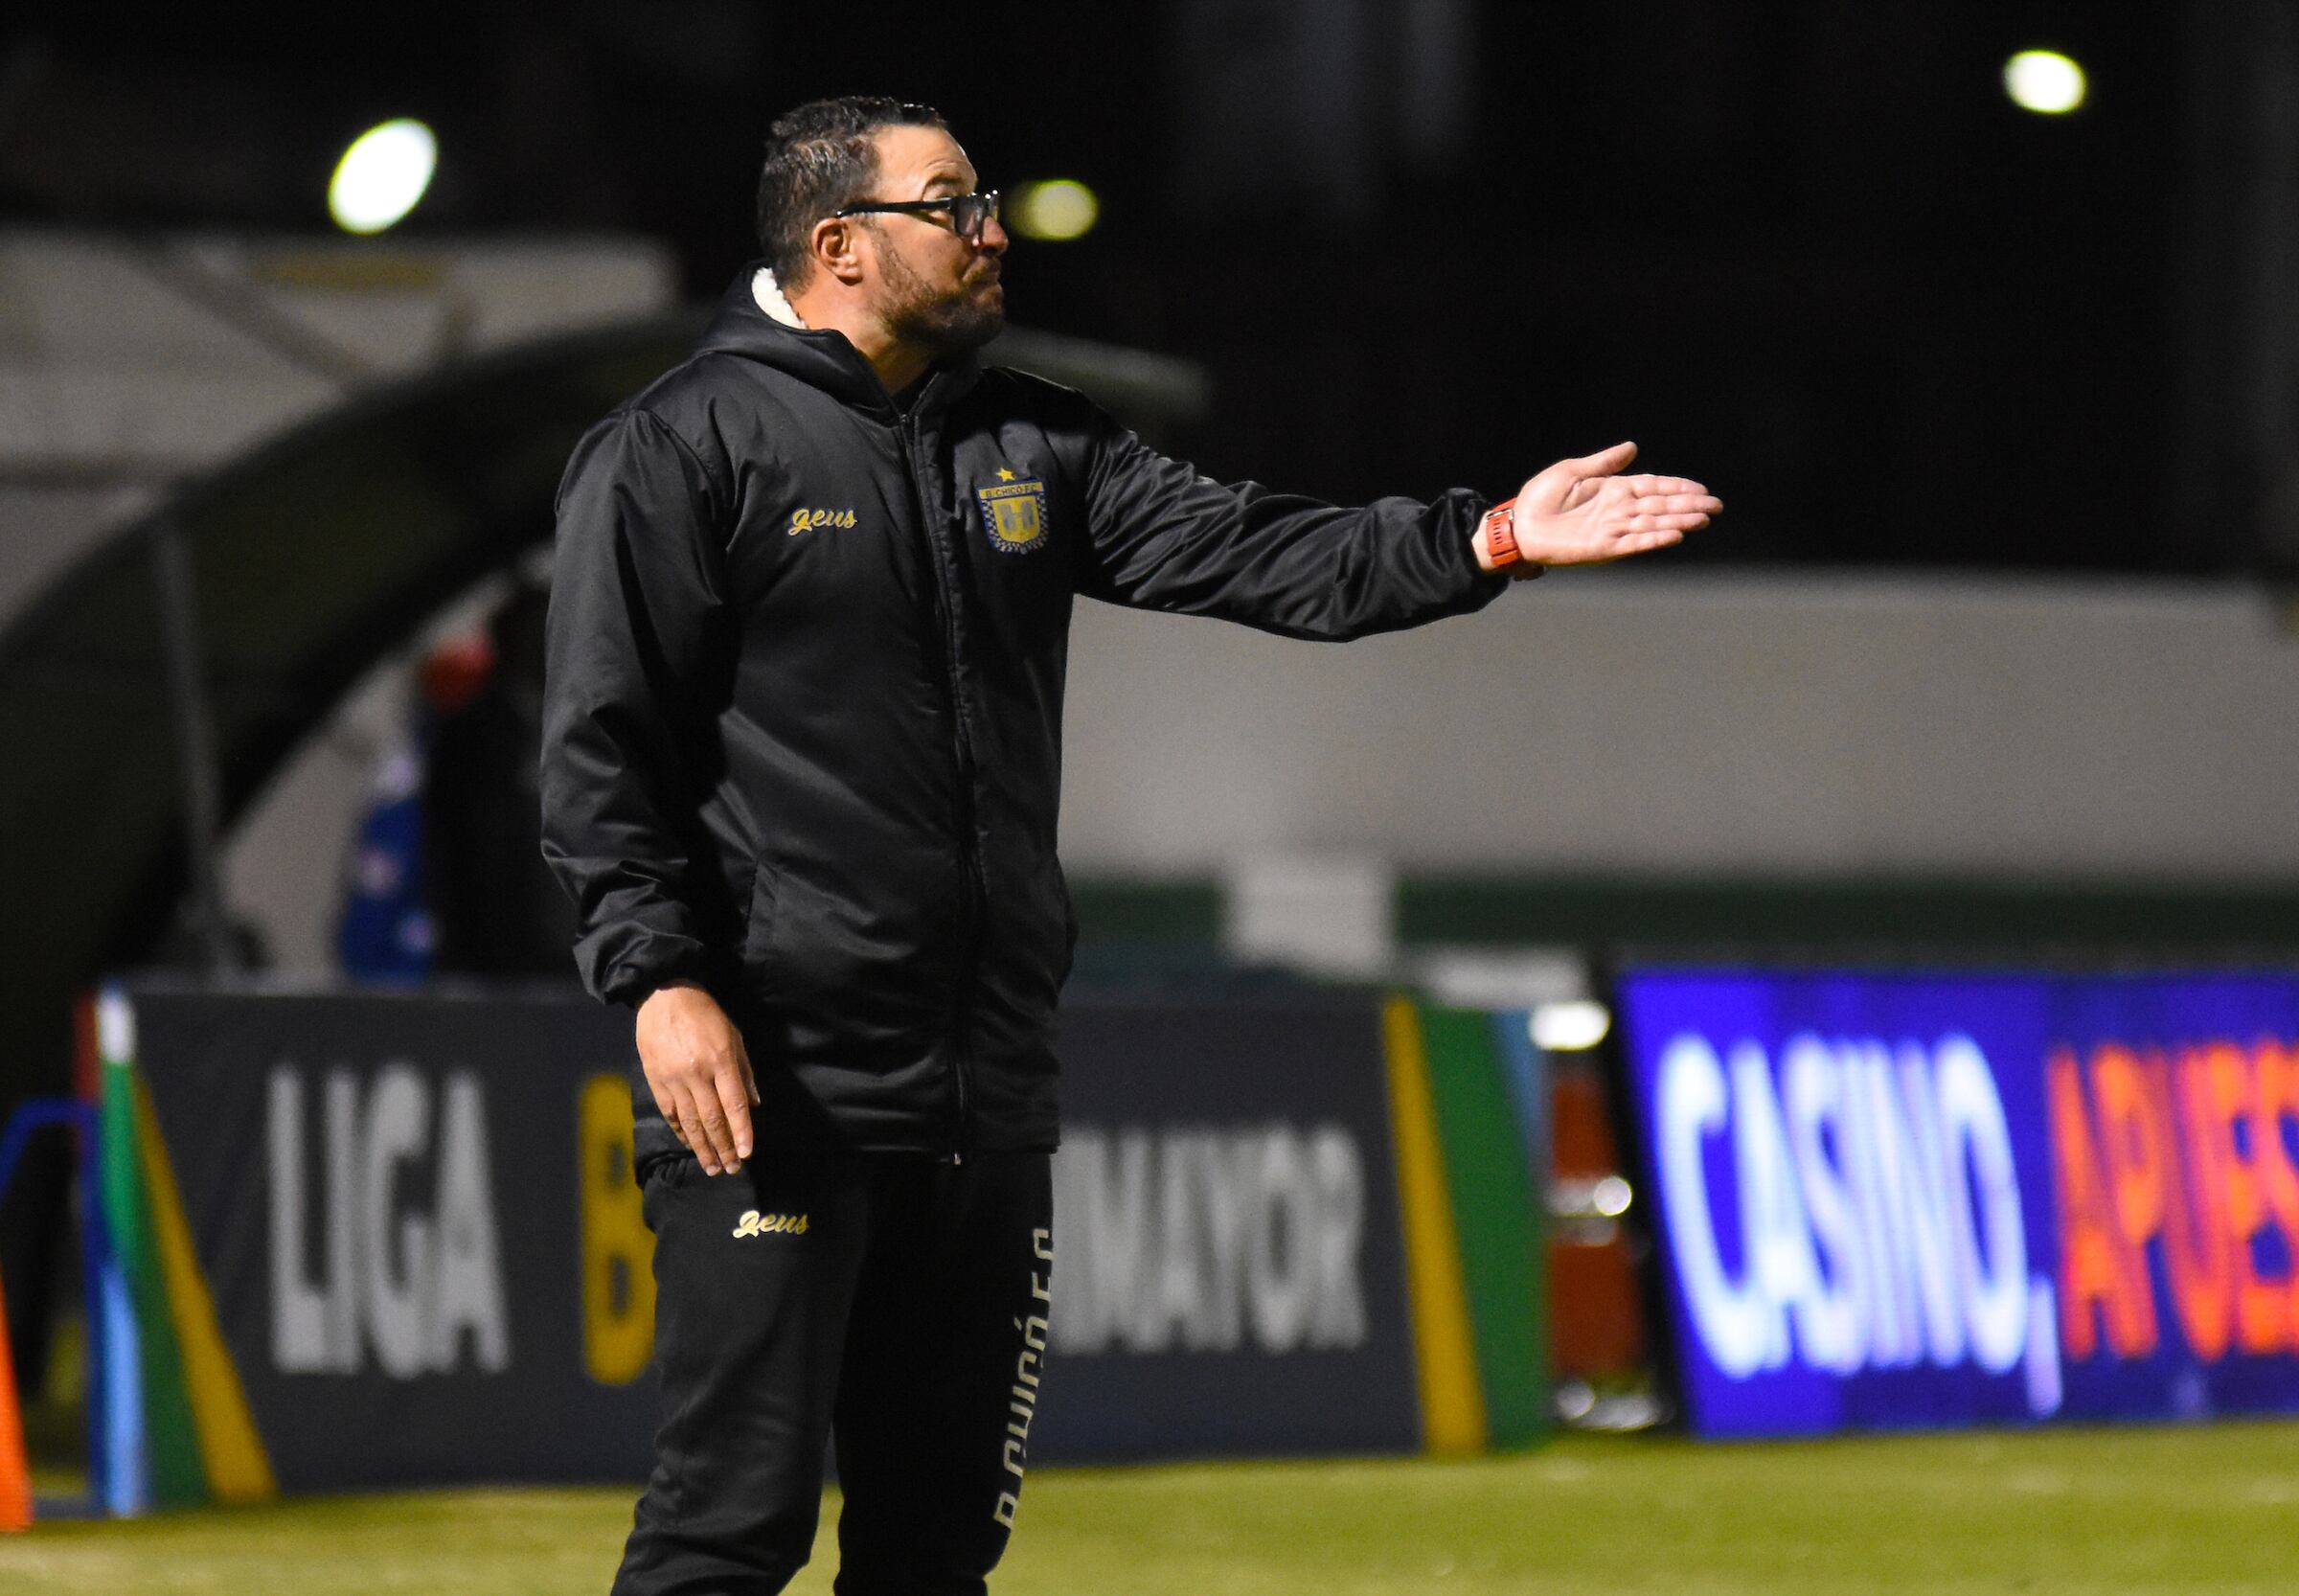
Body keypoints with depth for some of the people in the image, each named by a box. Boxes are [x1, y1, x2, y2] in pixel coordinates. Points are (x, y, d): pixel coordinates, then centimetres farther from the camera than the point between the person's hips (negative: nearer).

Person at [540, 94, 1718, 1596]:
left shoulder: (1028, 444, 15)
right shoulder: (686, 446, -4)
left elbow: (1246, 552, 4)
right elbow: (602, 743, -7)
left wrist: (1491, 542, -8)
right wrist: (661, 976, -18)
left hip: (986, 1084, 7)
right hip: (772, 1076, -7)